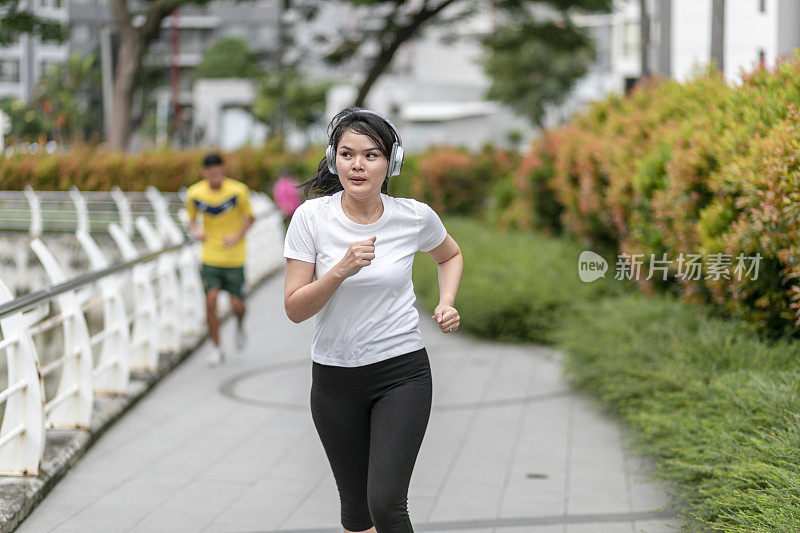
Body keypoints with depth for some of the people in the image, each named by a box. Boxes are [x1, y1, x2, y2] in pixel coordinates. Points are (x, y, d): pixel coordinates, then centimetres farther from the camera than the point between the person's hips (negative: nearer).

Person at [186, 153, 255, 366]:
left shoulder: (237, 191, -11)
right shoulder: (195, 194, -5)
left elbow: (250, 217, 1)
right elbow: (191, 219, 9)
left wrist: (238, 236, -16)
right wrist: (196, 230, -14)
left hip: (234, 258, -1)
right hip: (210, 258, 1)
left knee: (237, 305, 0)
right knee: (211, 301, -10)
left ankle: (240, 327, 37)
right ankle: (216, 349, 5)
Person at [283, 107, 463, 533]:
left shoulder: (415, 216, -6)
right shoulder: (311, 216, -8)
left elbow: (450, 256, 18)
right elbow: (294, 309, -10)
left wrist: (446, 303, 0)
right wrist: (341, 269, -24)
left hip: (402, 372, -1)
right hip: (334, 377, 1)